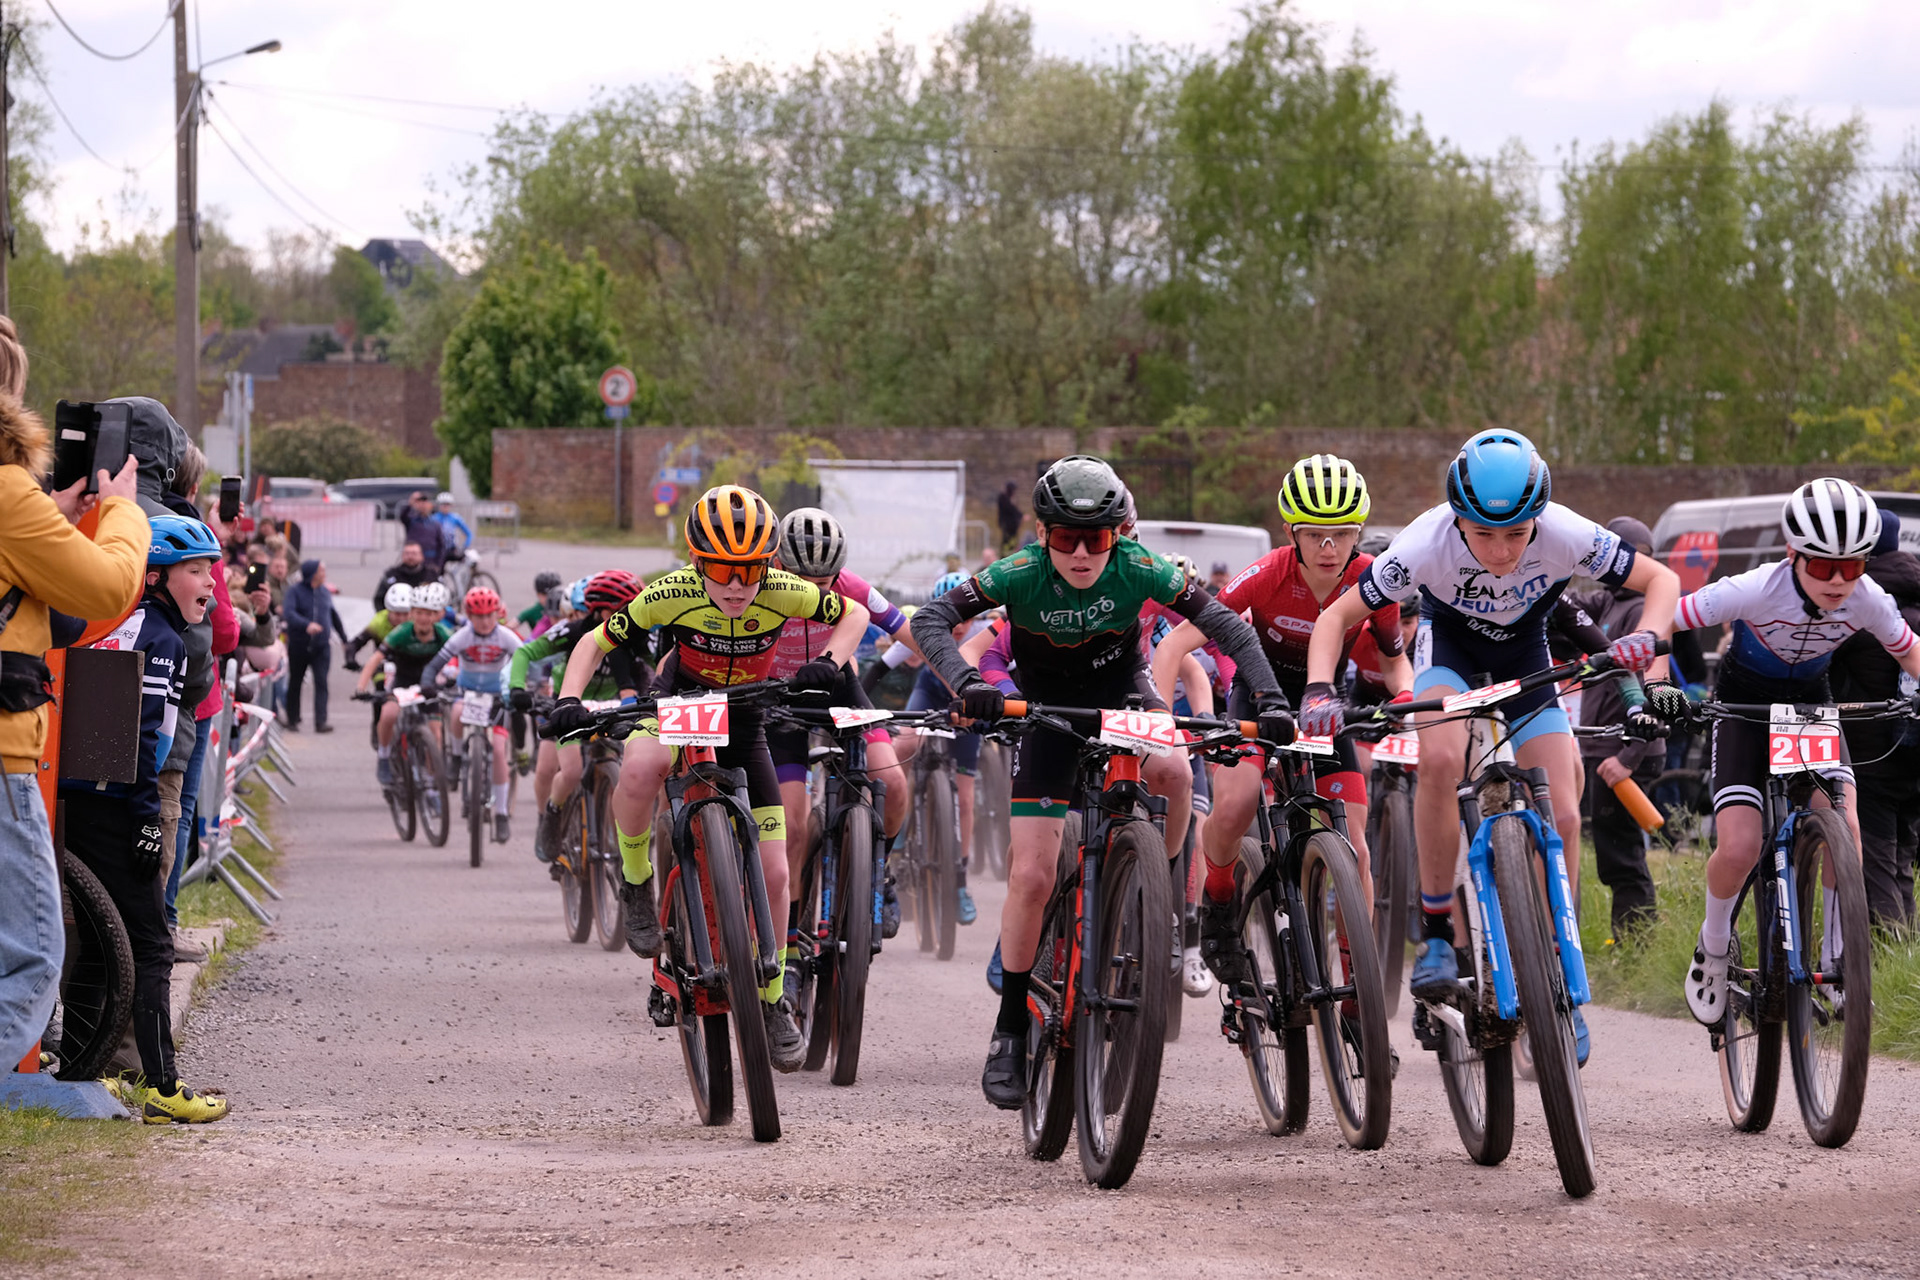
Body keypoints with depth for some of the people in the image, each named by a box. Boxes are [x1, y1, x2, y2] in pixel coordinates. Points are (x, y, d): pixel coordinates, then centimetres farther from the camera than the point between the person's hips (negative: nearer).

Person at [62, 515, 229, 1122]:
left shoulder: (119, 624, 19)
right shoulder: (158, 635, -10)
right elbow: (139, 731, -18)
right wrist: (148, 818, -18)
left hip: (79, 798, 10)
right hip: (114, 807, -10)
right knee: (150, 946, -7)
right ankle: (162, 1089, -9)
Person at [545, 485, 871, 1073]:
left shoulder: (784, 594, -25)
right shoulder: (671, 595, -28)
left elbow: (854, 614, -6)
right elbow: (595, 641, -15)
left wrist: (828, 663, -25)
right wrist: (568, 701, -31)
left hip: (743, 720, 2)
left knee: (772, 875, -3)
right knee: (640, 767, -40)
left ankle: (772, 998, 19)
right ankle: (636, 882, -12)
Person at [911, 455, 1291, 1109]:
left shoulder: (1137, 569, -24)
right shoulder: (1021, 574, -25)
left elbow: (1223, 623, -21)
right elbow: (931, 619, -30)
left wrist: (1269, 695, -33)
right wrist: (965, 683, -48)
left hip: (1123, 694, 0)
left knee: (1172, 769, -35)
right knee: (1031, 876, -10)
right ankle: (1010, 1031, 4)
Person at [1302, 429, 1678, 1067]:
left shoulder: (1567, 536, -32)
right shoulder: (1427, 545, -34)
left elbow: (1661, 579, -19)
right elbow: (1337, 617, -23)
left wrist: (1645, 637, -39)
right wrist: (1320, 692, -39)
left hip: (1524, 653, 2)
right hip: (1449, 638, -2)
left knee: (1562, 817, -11)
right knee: (1441, 757, -33)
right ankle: (1436, 933, -19)